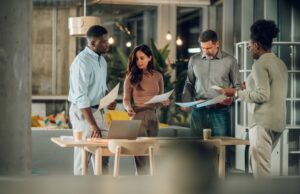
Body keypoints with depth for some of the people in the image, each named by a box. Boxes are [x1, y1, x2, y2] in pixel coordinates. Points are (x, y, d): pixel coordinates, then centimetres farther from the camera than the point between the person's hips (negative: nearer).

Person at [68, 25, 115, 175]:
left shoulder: (101, 59, 8)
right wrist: (92, 125, -27)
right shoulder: (82, 62, -20)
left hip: (98, 110, 9)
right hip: (83, 112, -9)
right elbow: (81, 97, -24)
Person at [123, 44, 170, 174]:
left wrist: (165, 102, -9)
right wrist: (128, 108, -21)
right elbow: (126, 99, -1)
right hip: (138, 116, -3)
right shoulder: (131, 76, -1)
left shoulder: (157, 76, 7)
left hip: (153, 116, 3)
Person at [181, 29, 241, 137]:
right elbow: (189, 84, 15)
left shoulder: (229, 60, 1)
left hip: (220, 110, -2)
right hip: (199, 110, 2)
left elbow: (237, 86, 6)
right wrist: (186, 102, 0)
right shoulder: (194, 60, 7)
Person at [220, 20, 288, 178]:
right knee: (258, 162, 15)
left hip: (263, 121, -9)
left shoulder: (260, 64, -10)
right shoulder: (280, 63, 15)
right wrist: (249, 87, 28)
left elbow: (263, 95, -18)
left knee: (260, 167, -8)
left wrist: (236, 93, -11)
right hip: (278, 121, 9)